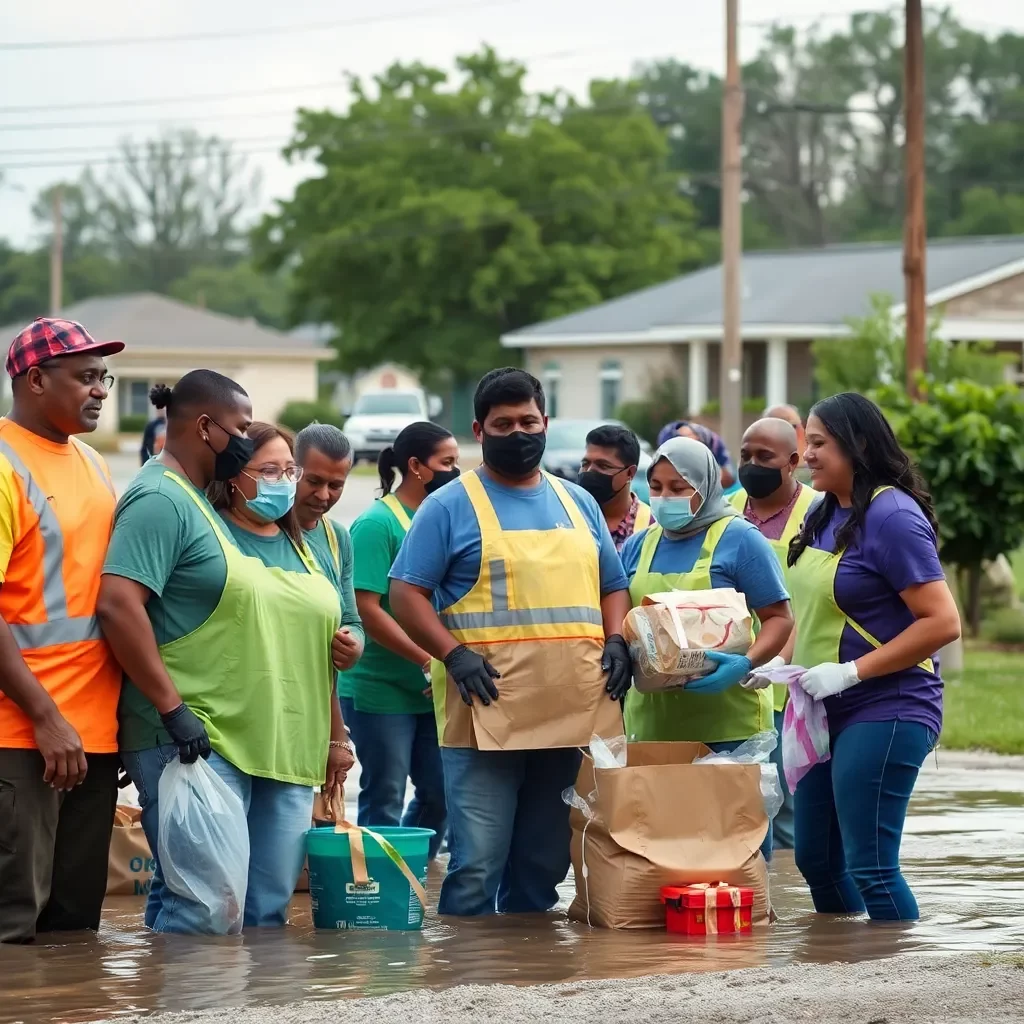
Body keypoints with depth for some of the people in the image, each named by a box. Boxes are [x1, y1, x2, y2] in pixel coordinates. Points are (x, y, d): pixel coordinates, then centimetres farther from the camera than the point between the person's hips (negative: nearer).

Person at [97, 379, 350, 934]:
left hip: (285, 753, 9)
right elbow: (118, 603, -19)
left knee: (269, 911, 7)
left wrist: (335, 737, 22)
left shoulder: (298, 543, 20)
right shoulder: (162, 500, -8)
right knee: (205, 912, -14)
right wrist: (173, 708, -21)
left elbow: (316, 652, 27)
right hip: (198, 742, -9)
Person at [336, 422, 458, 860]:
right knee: (384, 802, 0)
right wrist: (429, 660, -20)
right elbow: (367, 610, -18)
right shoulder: (378, 523, -11)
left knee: (438, 793, 9)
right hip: (381, 689, -7)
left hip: (432, 690, 7)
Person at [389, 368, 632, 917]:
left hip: (576, 715, 5)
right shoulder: (450, 506, 3)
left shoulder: (578, 503, 18)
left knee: (546, 865, 10)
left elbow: (612, 588, 24)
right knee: (477, 866, -9)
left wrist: (616, 643, 4)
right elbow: (406, 593, -2)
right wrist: (454, 655, -15)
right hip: (487, 716, -5)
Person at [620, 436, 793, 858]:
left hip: (727, 723, -5)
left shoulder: (737, 539, 0)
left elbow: (779, 618, -3)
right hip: (650, 723, 5)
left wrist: (745, 664, -21)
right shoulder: (639, 545, 15)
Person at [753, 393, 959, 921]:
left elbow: (942, 622, -20)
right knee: (815, 858, 13)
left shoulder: (892, 516, -15)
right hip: (827, 716, 9)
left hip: (884, 713, -9)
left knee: (869, 868, -10)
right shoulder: (824, 516, 9)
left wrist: (849, 672, -20)